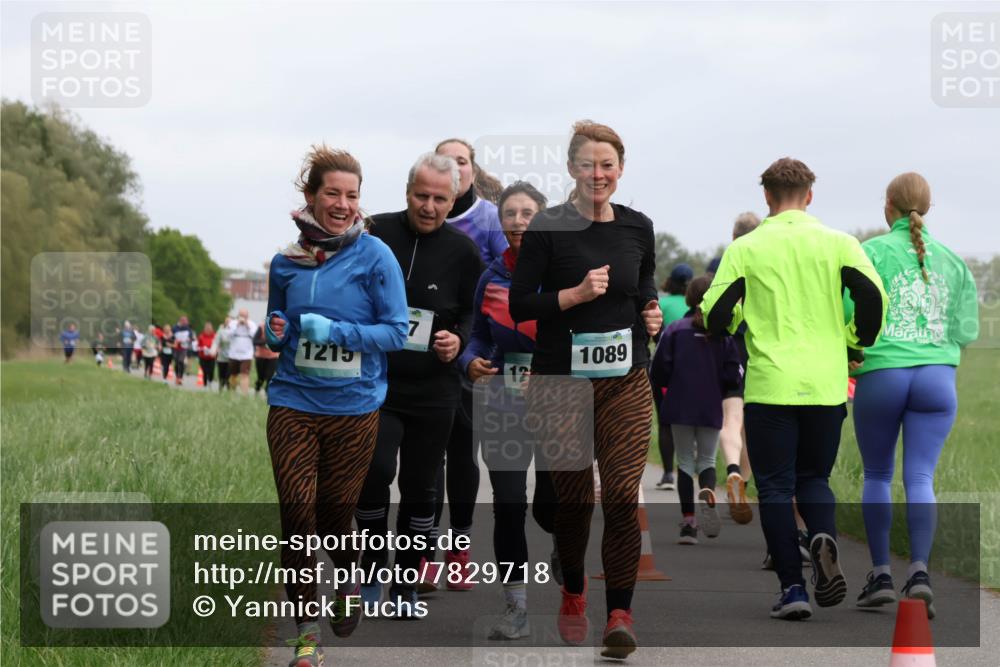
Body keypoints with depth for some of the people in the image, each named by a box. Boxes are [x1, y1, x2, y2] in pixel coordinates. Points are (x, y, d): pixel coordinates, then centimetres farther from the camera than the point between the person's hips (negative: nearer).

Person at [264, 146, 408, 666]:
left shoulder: (374, 256, -6)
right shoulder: (287, 261, 4)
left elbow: (396, 331, -8)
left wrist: (336, 332, -20)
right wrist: (275, 332, -5)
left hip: (354, 405, -2)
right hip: (294, 402, 2)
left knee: (334, 510, 9)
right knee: (296, 508, -9)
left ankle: (348, 585, 42)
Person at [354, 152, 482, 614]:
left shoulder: (462, 250, 0)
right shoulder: (376, 235, -4)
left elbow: (475, 313, 7)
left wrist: (459, 340, -9)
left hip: (434, 389, 2)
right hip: (376, 382, -2)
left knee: (420, 488, 7)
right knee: (375, 470, -18)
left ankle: (405, 586, 21)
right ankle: (371, 572, 3)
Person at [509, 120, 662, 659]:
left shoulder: (638, 227, 7)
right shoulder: (548, 228, -5)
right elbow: (519, 305, -7)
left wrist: (652, 313, 4)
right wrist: (576, 294, -18)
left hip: (626, 381, 2)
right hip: (562, 380, -2)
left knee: (623, 495, -11)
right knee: (573, 497, 8)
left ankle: (619, 615, -9)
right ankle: (573, 595, 32)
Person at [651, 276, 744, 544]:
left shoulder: (675, 329, -3)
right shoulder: (723, 333, -2)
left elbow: (658, 370, -6)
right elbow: (735, 374, -4)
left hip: (680, 408, 0)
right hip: (711, 409, 0)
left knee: (685, 462, 9)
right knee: (707, 461, 13)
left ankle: (688, 519, -1)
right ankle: (708, 494, -20)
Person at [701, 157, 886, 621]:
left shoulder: (745, 248, 0)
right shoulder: (838, 243, 2)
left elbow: (715, 317, -4)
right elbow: (873, 296, -7)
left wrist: (733, 324, 20)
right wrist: (858, 342, 11)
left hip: (769, 385, -2)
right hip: (826, 385, 2)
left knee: (775, 488, 6)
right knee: (814, 478, 17)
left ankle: (792, 588, -2)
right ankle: (824, 540, -14)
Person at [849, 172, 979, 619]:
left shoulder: (874, 251, -2)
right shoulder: (952, 261, 10)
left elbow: (853, 310, -12)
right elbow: (968, 330, 10)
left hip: (880, 376, -2)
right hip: (937, 377, 2)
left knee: (877, 475, 12)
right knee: (920, 477, 0)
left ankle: (881, 574, 11)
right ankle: (919, 570, -18)